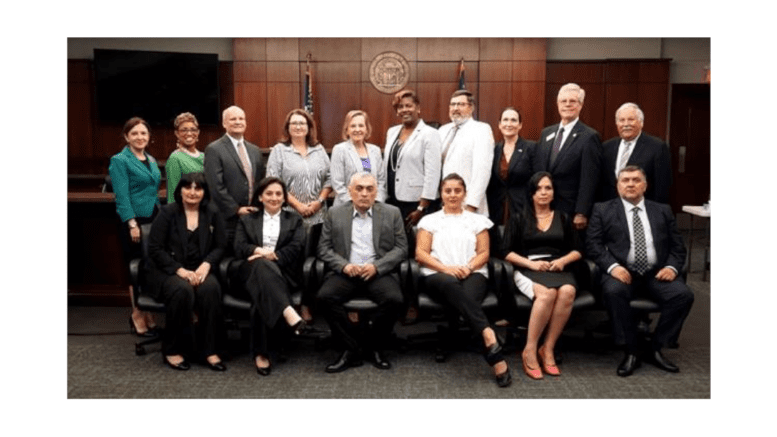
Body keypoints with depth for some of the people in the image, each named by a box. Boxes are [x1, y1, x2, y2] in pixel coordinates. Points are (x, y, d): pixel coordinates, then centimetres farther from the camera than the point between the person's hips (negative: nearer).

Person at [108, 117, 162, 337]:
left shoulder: (151, 160, 14)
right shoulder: (120, 160, -6)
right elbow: (122, 196, -13)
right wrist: (132, 224, -19)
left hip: (155, 219, 6)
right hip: (134, 221, -6)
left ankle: (148, 316, 18)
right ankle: (138, 317, 13)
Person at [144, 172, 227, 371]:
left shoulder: (212, 214, 9)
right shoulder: (167, 213, 1)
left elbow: (220, 246, 6)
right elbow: (155, 248, -5)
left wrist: (206, 265, -14)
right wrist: (179, 269, -17)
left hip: (199, 270, 2)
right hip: (167, 271, -2)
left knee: (211, 288, -32)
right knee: (182, 290, -35)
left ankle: (209, 349, -20)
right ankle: (173, 350, -16)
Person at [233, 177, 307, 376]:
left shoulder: (294, 219, 21)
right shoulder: (247, 220, 23)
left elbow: (297, 248, 2)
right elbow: (239, 248, 5)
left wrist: (271, 255, -11)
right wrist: (259, 251, -15)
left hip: (283, 273, 0)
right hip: (251, 272, 0)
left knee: (261, 295, -36)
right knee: (262, 265, -40)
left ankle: (261, 353, -36)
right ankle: (288, 311, -55)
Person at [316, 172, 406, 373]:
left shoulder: (392, 213, 10)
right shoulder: (334, 214, 11)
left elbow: (401, 248, 4)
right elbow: (324, 249, 7)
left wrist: (377, 266, -11)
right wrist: (344, 265, -11)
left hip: (379, 272, -1)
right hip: (345, 272, 1)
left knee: (394, 299, -29)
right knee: (325, 296, -28)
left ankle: (373, 347, -4)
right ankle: (350, 350, -13)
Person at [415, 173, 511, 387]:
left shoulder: (477, 220, 21)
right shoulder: (430, 220, 17)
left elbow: (483, 253, 13)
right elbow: (421, 254, 7)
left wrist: (468, 267, -9)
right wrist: (446, 268, -10)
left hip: (473, 274, 1)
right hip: (438, 275, -1)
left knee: (468, 296, -37)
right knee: (451, 284, -40)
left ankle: (490, 349, -46)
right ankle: (488, 334, -53)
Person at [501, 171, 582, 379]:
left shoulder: (563, 218, 23)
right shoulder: (518, 219, 15)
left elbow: (577, 250, 18)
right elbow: (507, 252, 6)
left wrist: (563, 260, -4)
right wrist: (531, 263, -10)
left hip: (559, 269, 2)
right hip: (528, 270, -2)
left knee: (568, 291, -35)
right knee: (547, 293, -37)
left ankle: (547, 349, -24)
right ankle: (529, 350, -27)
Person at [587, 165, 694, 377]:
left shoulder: (662, 211, 17)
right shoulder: (603, 210, 10)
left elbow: (677, 246, 15)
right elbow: (593, 244, 1)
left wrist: (672, 266, -6)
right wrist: (613, 266, -16)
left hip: (657, 273, 3)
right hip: (622, 272, -2)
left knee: (684, 295, -24)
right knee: (613, 292, -34)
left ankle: (655, 348, -5)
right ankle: (631, 351, -16)